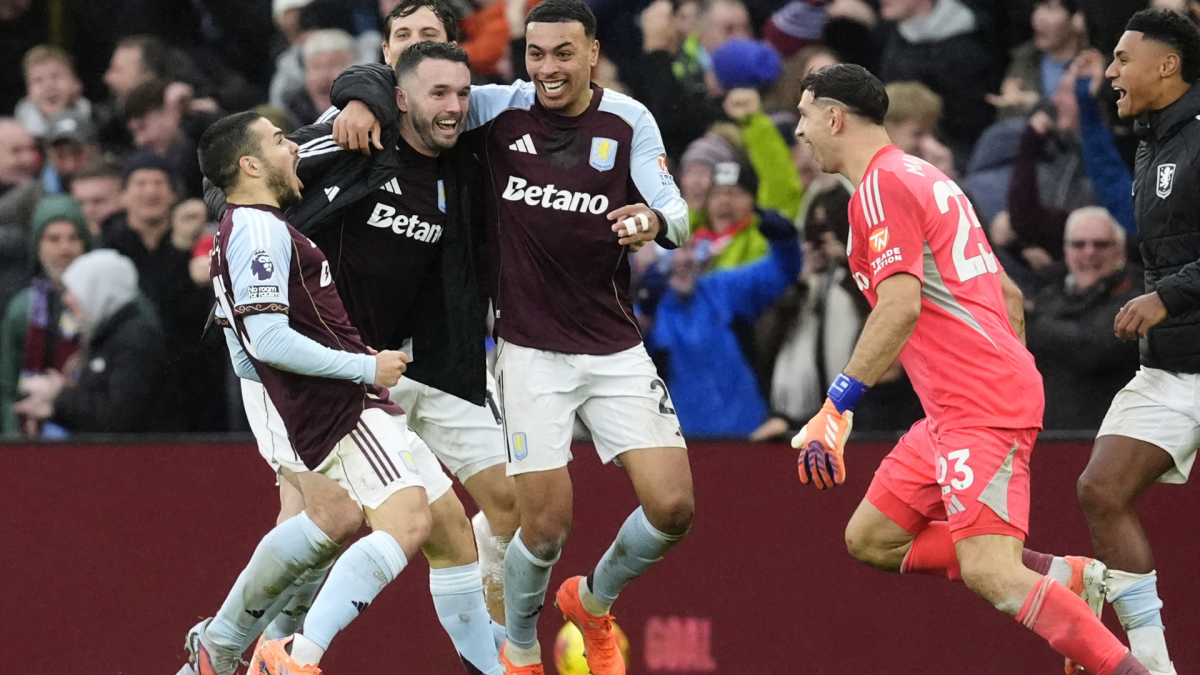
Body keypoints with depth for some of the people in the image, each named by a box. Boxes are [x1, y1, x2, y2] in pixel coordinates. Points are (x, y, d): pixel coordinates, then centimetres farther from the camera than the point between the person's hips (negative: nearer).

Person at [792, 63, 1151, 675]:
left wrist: (835, 410, -23)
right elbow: (1010, 295, 26)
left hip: (978, 409, -10)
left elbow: (901, 306, -22)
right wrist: (1017, 388, 30)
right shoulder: (925, 178, 22)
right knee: (870, 539, 12)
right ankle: (1067, 577, 4)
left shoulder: (881, 186, -8)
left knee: (990, 573, -20)